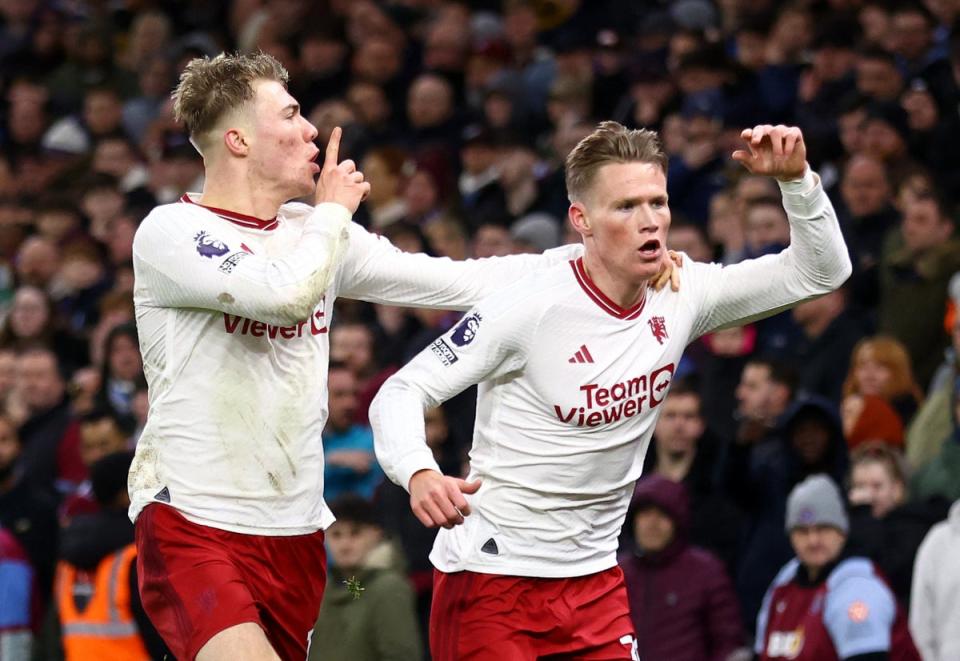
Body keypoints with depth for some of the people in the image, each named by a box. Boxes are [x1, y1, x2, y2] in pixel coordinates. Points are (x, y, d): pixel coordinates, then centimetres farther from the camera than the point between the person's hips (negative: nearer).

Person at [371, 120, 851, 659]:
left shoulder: (680, 298, -1)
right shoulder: (529, 308, -18)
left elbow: (821, 271, 4)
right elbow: (402, 392, -17)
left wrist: (795, 178, -13)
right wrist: (420, 475, -37)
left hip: (594, 583, 5)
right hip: (491, 579, -5)